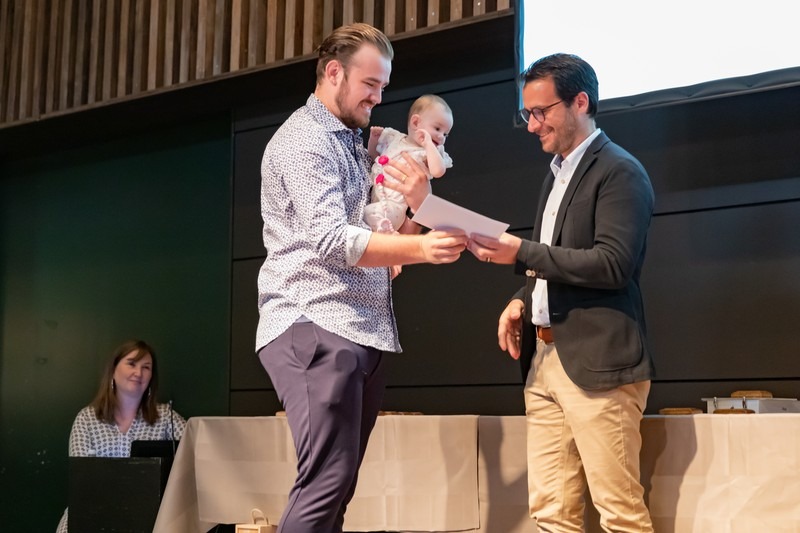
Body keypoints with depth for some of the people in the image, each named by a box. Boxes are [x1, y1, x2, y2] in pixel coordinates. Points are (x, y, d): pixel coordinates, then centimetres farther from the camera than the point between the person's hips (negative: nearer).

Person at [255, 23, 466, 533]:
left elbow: (386, 237, 20)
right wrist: (418, 249, -32)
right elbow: (331, 239, -20)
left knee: (338, 485, 8)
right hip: (315, 329, -9)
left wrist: (418, 201, -1)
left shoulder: (354, 144, 21)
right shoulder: (303, 140, -6)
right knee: (326, 483, -15)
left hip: (364, 333, 9)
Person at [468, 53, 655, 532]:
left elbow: (612, 264, -18)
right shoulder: (557, 173, 20)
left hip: (596, 363, -8)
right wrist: (523, 300, 8)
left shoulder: (619, 171, -7)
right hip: (544, 360, 8)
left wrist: (522, 252, -18)